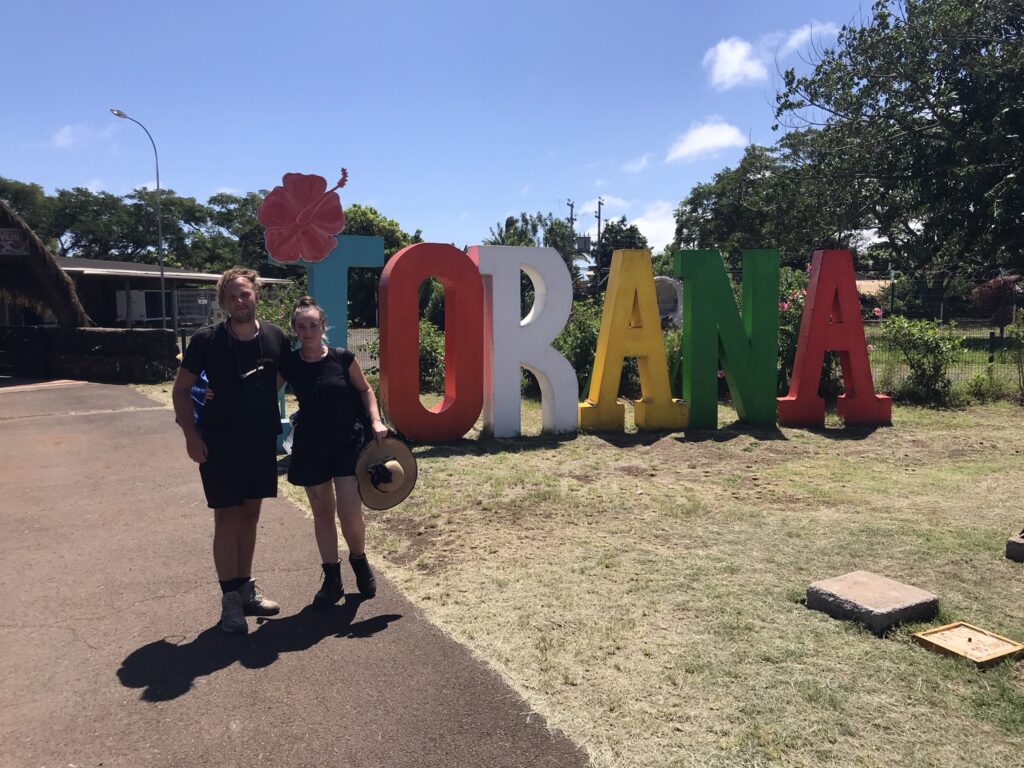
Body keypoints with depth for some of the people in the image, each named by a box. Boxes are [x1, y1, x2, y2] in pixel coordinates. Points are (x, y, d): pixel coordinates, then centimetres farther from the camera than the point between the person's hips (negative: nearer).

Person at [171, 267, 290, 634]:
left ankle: (245, 588, 28)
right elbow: (181, 389, -4)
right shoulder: (206, 339, -11)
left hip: (262, 441, 4)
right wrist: (191, 435, -12)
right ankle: (230, 599, 11)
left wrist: (275, 422, 8)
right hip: (220, 443, -4)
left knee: (250, 514, 14)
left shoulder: (275, 337, -3)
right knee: (226, 518, 1)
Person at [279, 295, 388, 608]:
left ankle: (359, 559, 24)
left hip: (348, 442, -2)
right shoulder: (287, 364, -3)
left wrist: (376, 422, -5)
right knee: (322, 514, 11)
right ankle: (331, 580, 25)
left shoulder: (343, 359, -6)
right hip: (310, 446, 2)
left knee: (349, 512, -8)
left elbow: (364, 390, 7)